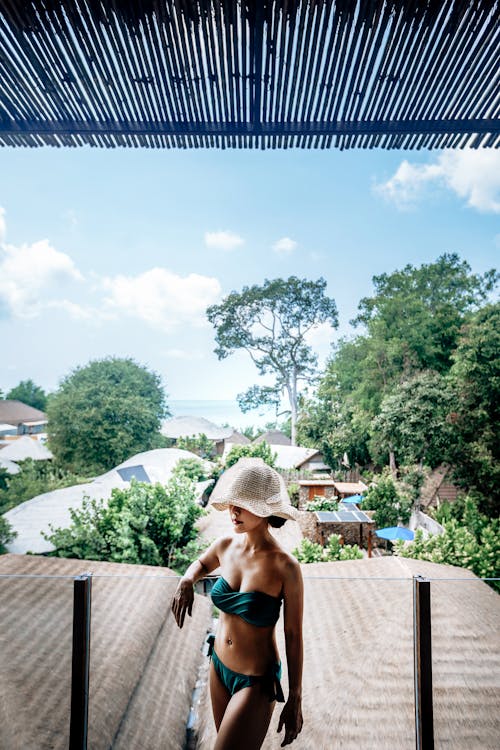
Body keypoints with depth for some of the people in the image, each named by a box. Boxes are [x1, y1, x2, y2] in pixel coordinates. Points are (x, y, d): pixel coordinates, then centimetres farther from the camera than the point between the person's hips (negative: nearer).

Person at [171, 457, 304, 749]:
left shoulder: (285, 567, -26)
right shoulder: (226, 546, -11)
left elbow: (294, 636, -15)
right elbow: (201, 564, 12)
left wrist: (295, 700, -7)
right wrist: (187, 581, -9)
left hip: (256, 681, -5)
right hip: (219, 667, 6)